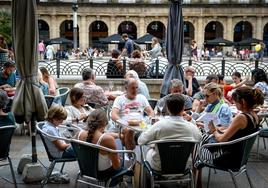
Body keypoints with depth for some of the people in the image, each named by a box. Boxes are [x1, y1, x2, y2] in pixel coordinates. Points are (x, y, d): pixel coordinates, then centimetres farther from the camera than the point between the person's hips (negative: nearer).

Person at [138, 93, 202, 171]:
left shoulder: (159, 125, -23)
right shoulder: (192, 127, -17)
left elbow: (140, 141, -11)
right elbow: (199, 139, 6)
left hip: (159, 167, -1)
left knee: (150, 150, 29)